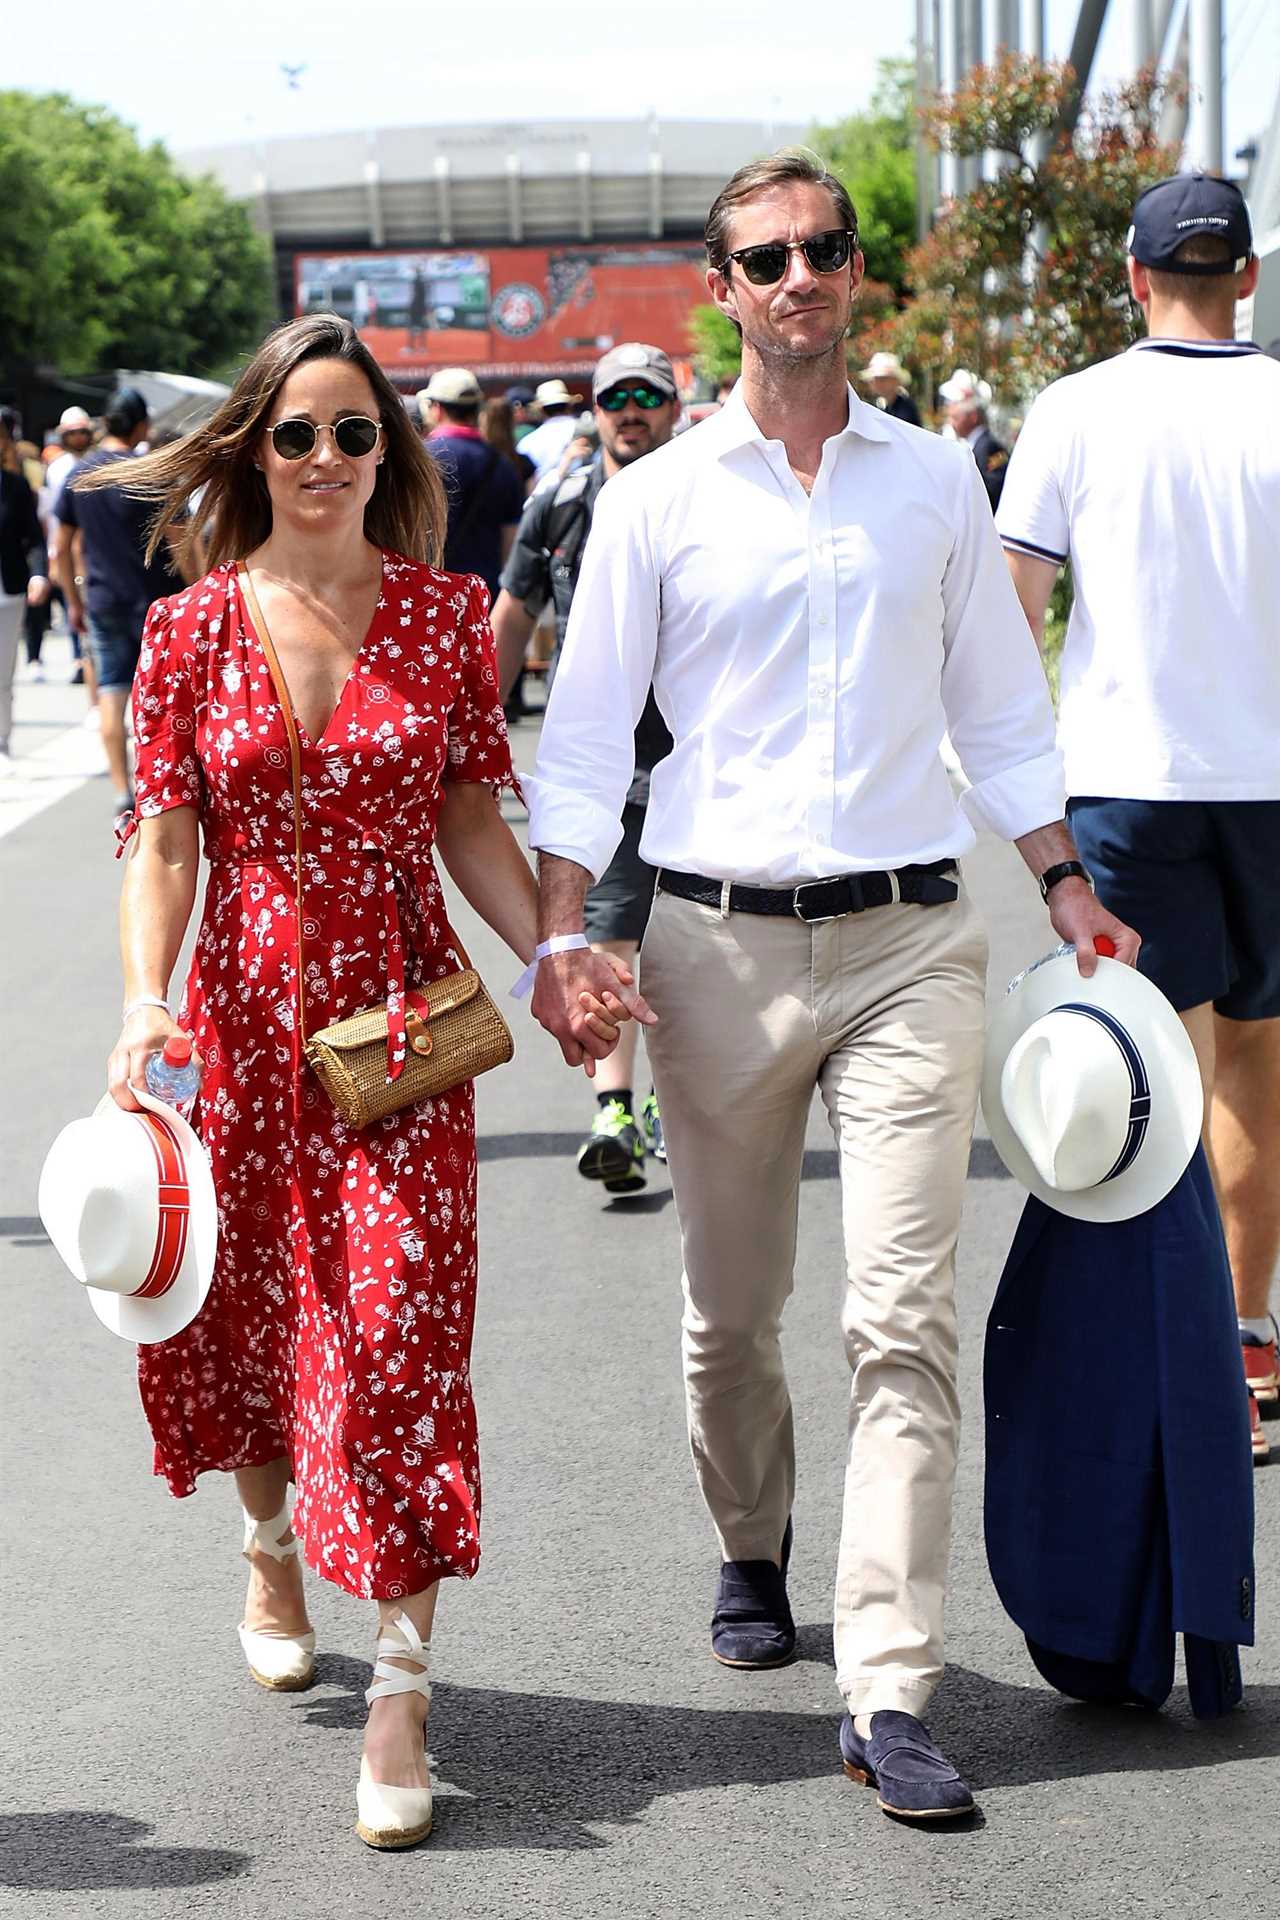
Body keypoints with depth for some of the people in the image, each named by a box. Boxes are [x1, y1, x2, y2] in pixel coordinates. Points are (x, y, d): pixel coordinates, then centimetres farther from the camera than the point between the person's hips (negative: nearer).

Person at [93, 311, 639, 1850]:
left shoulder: (444, 614, 1)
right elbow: (162, 839, -3)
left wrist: (548, 957, -9)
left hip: (402, 1013, -1)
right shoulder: (193, 628, 0)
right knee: (246, 1310, 15)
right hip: (245, 1013, 1)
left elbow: (472, 819, 5)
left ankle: (401, 1693, -6)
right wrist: (143, 999, -18)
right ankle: (270, 1542, 48)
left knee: (400, 1324, -10)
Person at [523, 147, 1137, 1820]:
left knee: (905, 1318, -9)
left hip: (909, 939, 0)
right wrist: (560, 935, -6)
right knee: (730, 1311, 11)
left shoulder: (936, 480, 10)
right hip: (719, 942, 0)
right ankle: (752, 1553, 38)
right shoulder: (657, 498, 4)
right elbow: (586, 729, 5)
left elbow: (999, 703, 17)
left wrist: (1067, 883, 10)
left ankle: (891, 1694, -8)